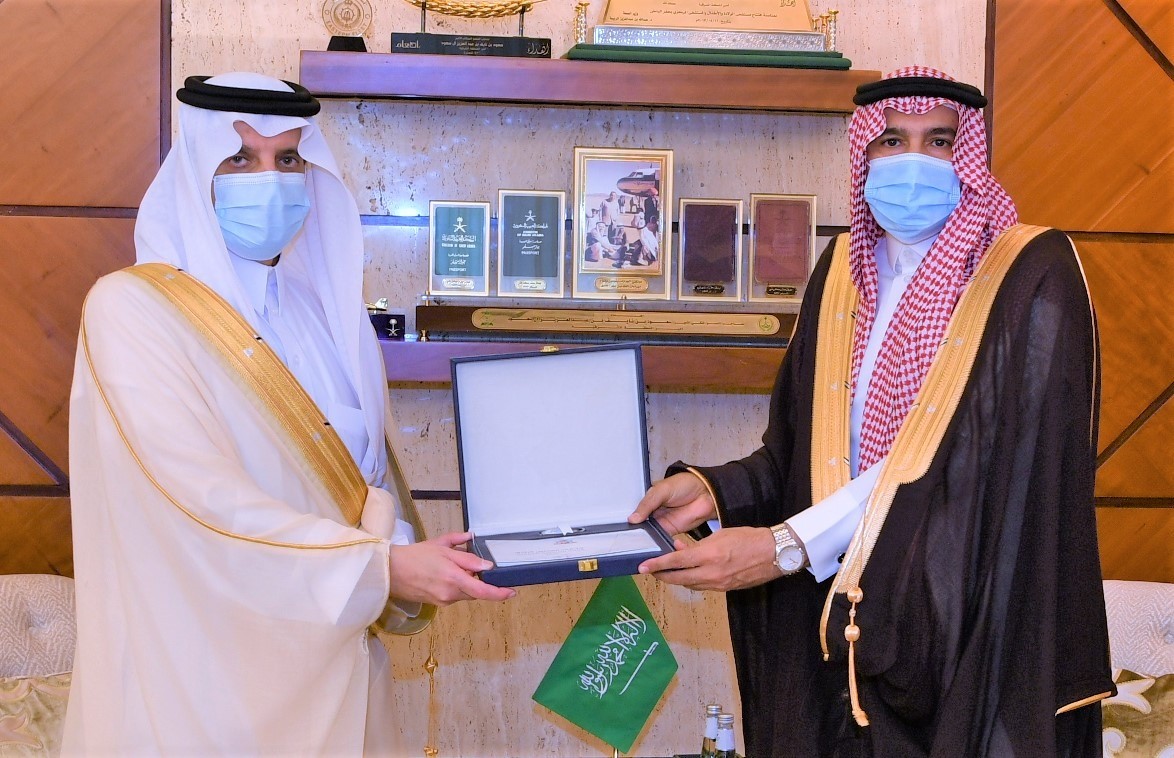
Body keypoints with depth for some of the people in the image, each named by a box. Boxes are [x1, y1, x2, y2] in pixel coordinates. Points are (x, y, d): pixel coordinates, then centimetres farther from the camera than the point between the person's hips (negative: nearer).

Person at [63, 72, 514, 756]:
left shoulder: (323, 311, 8)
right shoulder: (132, 309, -11)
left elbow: (368, 473, 7)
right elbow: (204, 499, -21)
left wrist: (412, 573, -13)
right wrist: (380, 566, -25)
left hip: (331, 657, 6)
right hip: (207, 667, -5)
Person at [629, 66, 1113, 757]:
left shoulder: (1033, 274, -11)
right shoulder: (846, 270, 7)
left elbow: (984, 466, -21)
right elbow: (801, 447, 7)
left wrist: (790, 545, -25)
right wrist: (715, 491, -13)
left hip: (972, 631, -4)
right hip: (841, 625, 5)